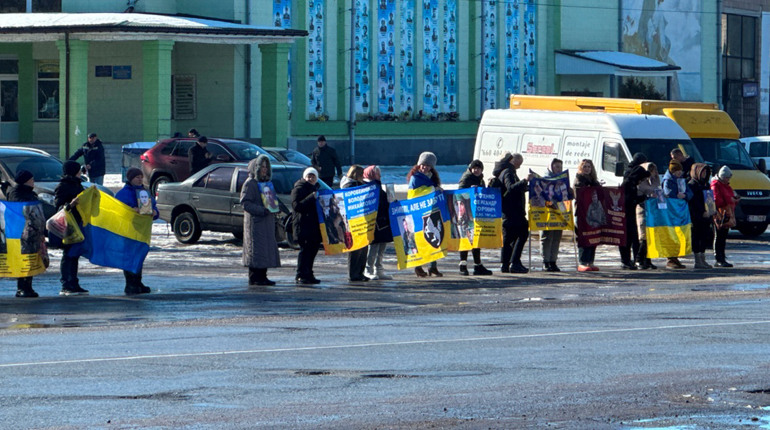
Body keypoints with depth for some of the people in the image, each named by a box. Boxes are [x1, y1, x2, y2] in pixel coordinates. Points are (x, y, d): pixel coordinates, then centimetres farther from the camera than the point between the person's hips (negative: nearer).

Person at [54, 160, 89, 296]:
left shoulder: (77, 185, 18)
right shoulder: (62, 187, -10)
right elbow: (58, 205, -17)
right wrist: (70, 205, -32)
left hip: (77, 222, 9)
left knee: (75, 254, 11)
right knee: (68, 255, -8)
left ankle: (73, 284, 15)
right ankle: (66, 286, -8)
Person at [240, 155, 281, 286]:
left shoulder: (267, 182, 18)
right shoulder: (250, 183, -7)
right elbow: (245, 203, -14)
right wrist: (261, 210, -22)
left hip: (267, 221, 8)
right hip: (255, 221, -8)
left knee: (267, 248, 7)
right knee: (256, 249, -9)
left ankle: (262, 277, 11)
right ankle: (254, 278, -7)